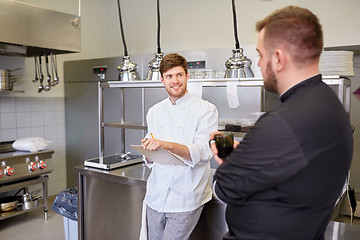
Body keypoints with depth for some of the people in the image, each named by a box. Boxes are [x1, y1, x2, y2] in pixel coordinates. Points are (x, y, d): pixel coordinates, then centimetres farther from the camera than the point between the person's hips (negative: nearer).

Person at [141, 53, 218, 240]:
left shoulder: (205, 110, -6)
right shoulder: (154, 112, 9)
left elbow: (203, 152, -17)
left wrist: (167, 145, -30)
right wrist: (148, 148, -9)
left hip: (186, 198, -5)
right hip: (156, 195, 5)